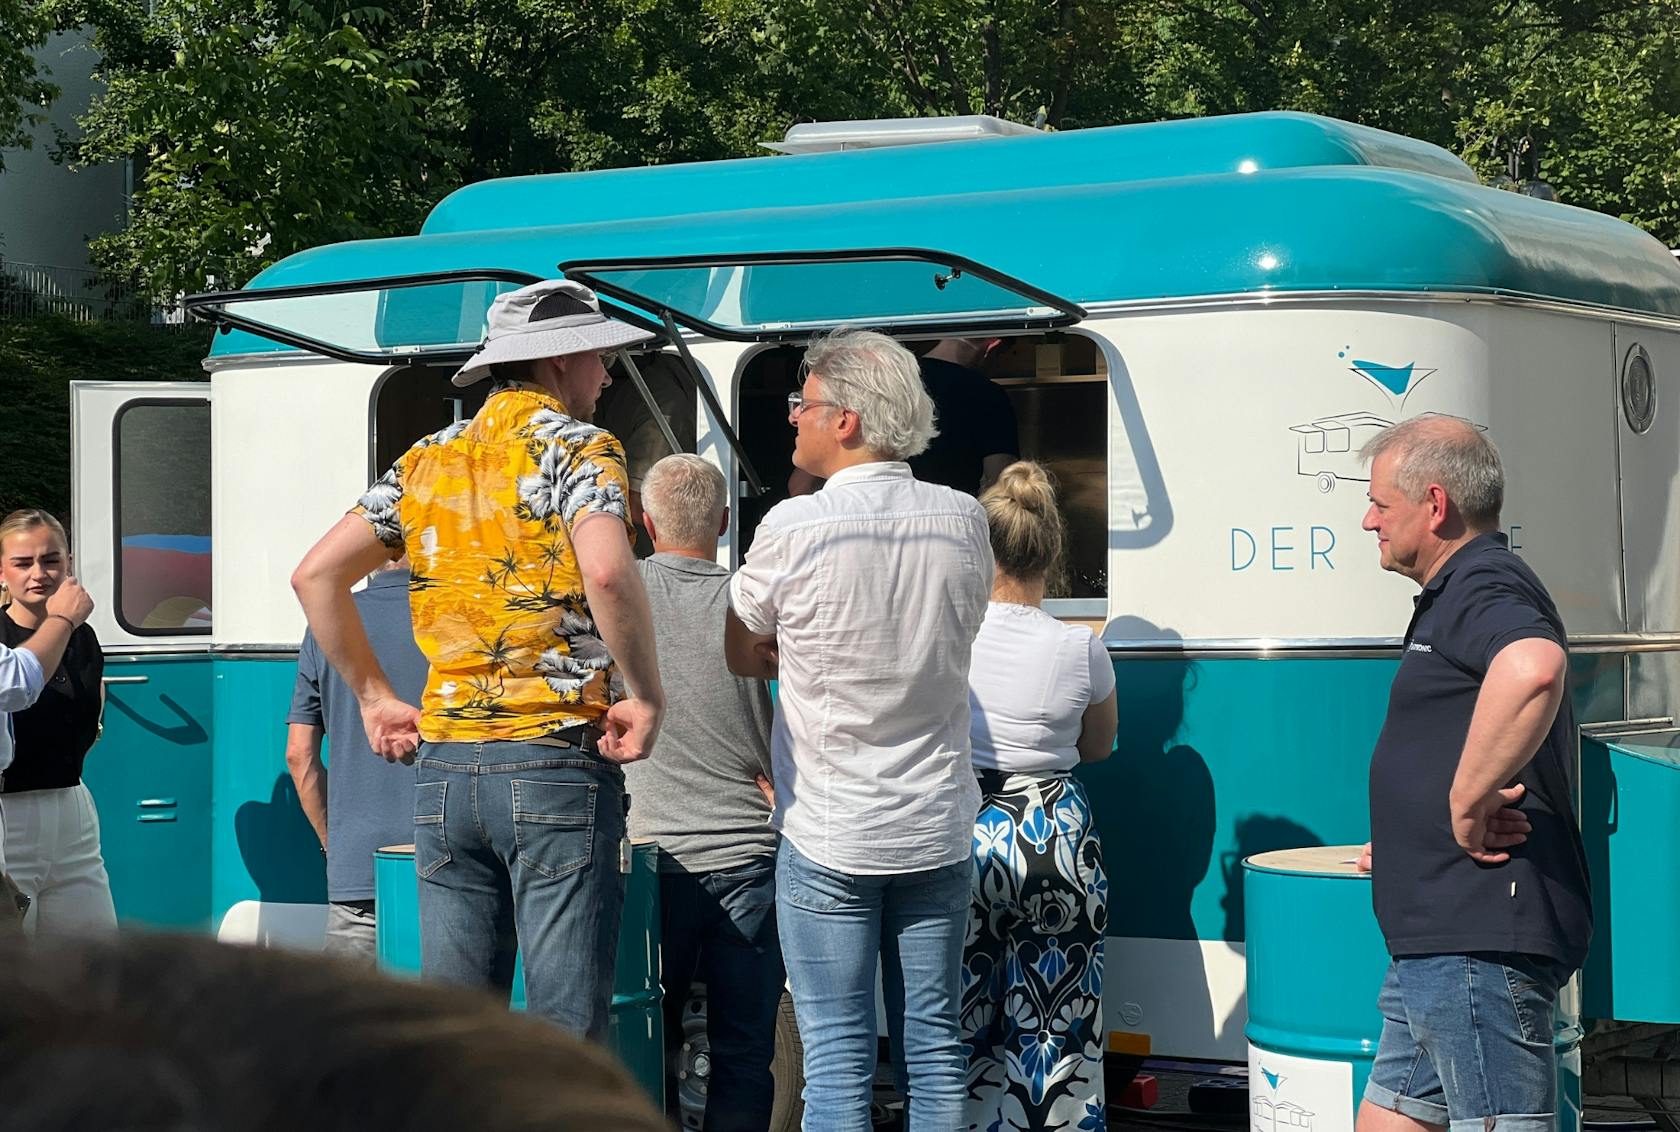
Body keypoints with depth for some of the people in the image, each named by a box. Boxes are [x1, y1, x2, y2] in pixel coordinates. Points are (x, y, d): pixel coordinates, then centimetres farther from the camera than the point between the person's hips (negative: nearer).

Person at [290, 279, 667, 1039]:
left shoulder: (426, 462, 14)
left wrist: (374, 697, 17)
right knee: (565, 1024, -3)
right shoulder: (577, 448, -4)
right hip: (555, 763, -6)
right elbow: (606, 571, -24)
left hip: (442, 767, 6)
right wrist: (645, 695, -13)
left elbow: (316, 575, 13)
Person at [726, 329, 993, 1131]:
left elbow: (742, 656, 0)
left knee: (836, 1056, 0)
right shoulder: (964, 521, 0)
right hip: (937, 830, 4)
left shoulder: (794, 528, -12)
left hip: (827, 837, -4)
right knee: (934, 1046, 10)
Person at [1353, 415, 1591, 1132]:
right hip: (1444, 942, 11)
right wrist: (1411, 842, 31)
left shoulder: (1482, 590, -13)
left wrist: (1467, 803, -28)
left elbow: (1533, 669, -38)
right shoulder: (1462, 595, 22)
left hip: (1478, 940, -11)